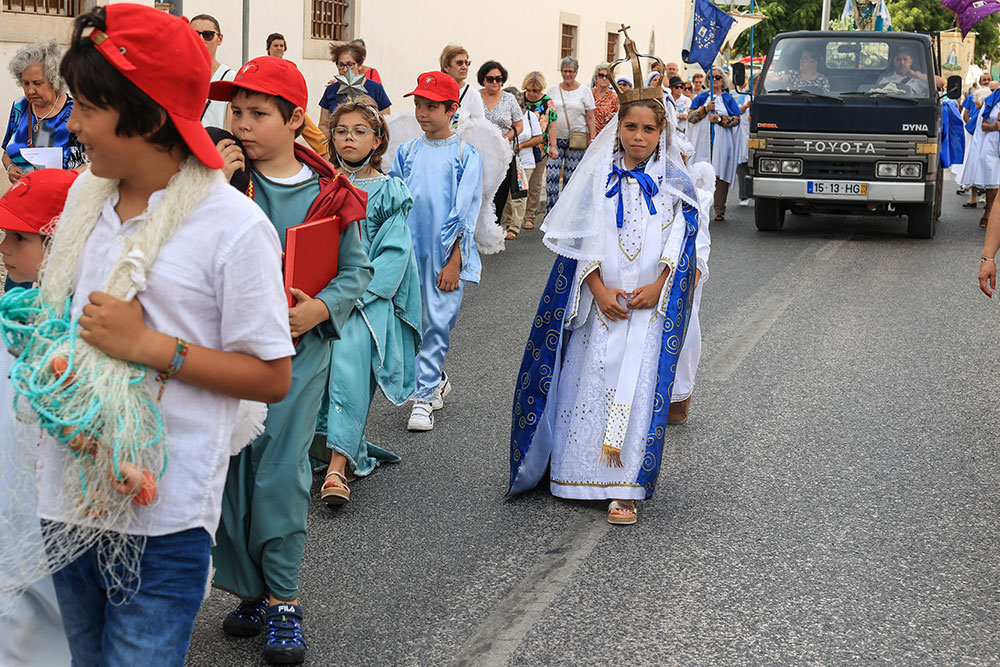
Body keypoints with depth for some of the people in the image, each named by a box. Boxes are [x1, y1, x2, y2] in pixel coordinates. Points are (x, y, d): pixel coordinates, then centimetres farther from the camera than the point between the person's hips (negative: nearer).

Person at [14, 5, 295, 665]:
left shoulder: (236, 227, -14)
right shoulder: (85, 196, 6)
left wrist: (149, 346, -19)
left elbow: (273, 377, -13)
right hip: (68, 495, 7)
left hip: (163, 516, -6)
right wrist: (42, 351, 2)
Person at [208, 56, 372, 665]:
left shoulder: (328, 194, 0)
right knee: (229, 464, 5)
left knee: (280, 469, -3)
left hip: (298, 346, -2)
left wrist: (320, 308, -13)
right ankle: (251, 587, 20)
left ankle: (284, 599, 8)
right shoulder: (223, 178, 1)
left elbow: (357, 270, 4)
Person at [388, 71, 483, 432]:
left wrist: (454, 261, -12)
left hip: (445, 253, -4)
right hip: (409, 250, 4)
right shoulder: (407, 152, 8)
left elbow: (465, 212, -6)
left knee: (437, 322, -2)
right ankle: (437, 379, 26)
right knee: (413, 320, 7)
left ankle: (424, 396, 4)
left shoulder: (465, 155, -2)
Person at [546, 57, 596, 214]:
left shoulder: (585, 91, 4)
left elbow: (590, 118, 4)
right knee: (551, 176, -9)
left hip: (576, 141, -2)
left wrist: (592, 139, -2)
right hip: (555, 138, 2)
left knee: (570, 178, -2)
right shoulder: (553, 90, 9)